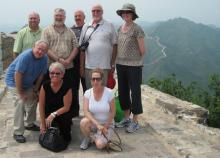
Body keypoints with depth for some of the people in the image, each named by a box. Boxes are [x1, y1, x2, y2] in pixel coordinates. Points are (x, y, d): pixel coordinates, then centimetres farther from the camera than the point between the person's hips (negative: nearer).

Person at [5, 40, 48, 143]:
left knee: (33, 100, 10)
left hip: (28, 83, 7)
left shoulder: (44, 58, -13)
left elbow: (41, 75, -3)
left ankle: (29, 124, 32)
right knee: (20, 102, -19)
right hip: (14, 80, -7)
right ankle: (18, 133, -13)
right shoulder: (25, 56, -31)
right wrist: (20, 93, -24)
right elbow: (17, 75, -30)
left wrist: (35, 90, 0)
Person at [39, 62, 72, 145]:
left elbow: (66, 107, -13)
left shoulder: (67, 88, -16)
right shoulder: (45, 86, -8)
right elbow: (41, 106, -4)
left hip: (63, 116, -3)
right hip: (48, 116, 3)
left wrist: (54, 115, -22)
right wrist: (42, 124, -5)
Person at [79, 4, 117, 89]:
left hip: (104, 66, -2)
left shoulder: (109, 26, 3)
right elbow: (82, 48, 9)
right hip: (88, 66, 3)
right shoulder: (86, 27, 10)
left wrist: (112, 64, -2)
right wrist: (81, 66, 6)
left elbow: (114, 45, 2)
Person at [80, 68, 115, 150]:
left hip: (107, 124, -2)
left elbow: (112, 112, -7)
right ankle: (87, 138, 0)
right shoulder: (87, 93, -8)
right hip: (93, 123, 2)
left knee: (100, 145, -27)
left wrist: (105, 127, -11)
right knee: (84, 122, -33)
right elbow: (86, 111, -16)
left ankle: (94, 136, 10)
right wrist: (97, 124, -28)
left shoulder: (109, 92, -14)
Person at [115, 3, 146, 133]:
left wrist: (136, 62, 5)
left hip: (134, 65, -7)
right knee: (123, 92, 13)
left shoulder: (137, 29, -10)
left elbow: (143, 50, -7)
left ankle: (135, 122, 13)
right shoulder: (120, 28, 10)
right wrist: (117, 61, 13)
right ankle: (127, 118, 29)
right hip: (120, 64, 7)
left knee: (135, 92, 1)